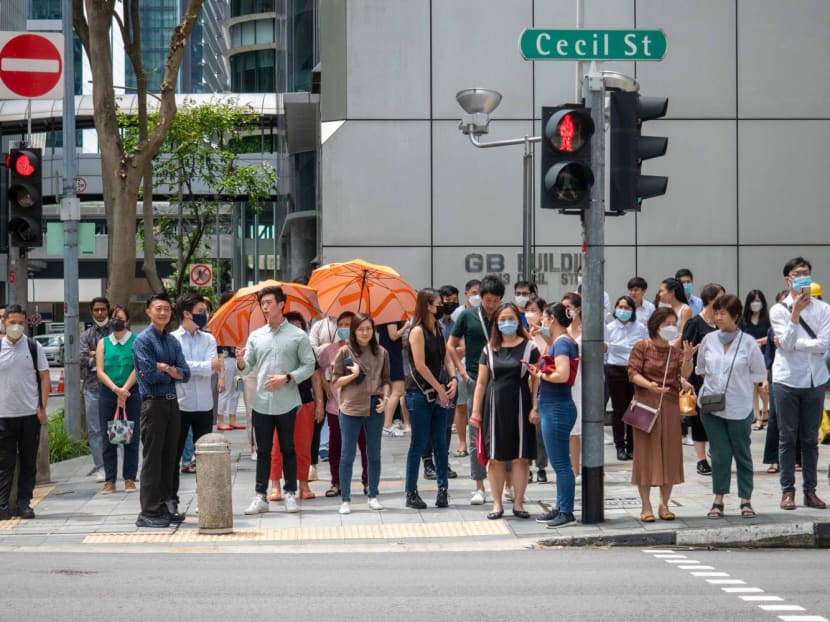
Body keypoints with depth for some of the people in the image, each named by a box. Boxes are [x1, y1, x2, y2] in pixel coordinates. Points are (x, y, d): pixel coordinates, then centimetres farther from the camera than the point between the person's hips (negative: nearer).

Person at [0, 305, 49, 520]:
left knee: (28, 462, 6)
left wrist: (42, 407, -4)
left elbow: (44, 377, 5)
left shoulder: (34, 347, 3)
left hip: (30, 414, 0)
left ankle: (24, 503, 13)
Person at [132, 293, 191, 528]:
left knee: (170, 457, 11)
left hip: (172, 402, 7)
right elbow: (149, 374, -17)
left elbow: (185, 373, 6)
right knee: (152, 458, -6)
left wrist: (164, 369, -12)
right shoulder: (143, 340, -7)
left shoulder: (172, 341, 14)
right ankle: (149, 512, -5)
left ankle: (167, 505, 18)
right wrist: (173, 372, -2)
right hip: (153, 403, -7)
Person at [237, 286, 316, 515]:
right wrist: (241, 361, -16)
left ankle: (290, 494, 12)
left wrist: (286, 378, -14)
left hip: (286, 403, -3)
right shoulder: (256, 336, 9)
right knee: (263, 451, 5)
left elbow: (309, 366, -1)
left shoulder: (297, 335, 0)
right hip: (261, 402, 3)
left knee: (288, 449, 5)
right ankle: (260, 496, 8)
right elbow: (247, 366, 7)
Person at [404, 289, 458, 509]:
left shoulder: (438, 330, 12)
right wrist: (439, 388, -13)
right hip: (420, 393, -7)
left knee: (441, 443, 6)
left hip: (440, 393, 7)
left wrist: (453, 380, -6)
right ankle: (411, 493, 6)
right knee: (419, 443, -1)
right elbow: (420, 365, -15)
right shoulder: (418, 331, -10)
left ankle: (443, 489, 10)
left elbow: (447, 358, 12)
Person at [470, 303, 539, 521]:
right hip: (494, 406, 2)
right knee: (495, 458, 2)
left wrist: (535, 408, -8)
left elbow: (536, 380, 1)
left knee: (520, 457, 0)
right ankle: (497, 504, 9)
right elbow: (481, 382, 10)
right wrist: (475, 411, 5)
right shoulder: (489, 349, 9)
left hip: (520, 406, -2)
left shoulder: (529, 347, 2)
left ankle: (518, 503, 9)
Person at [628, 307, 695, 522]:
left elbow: (685, 374, -4)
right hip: (646, 404, -4)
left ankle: (664, 504, 14)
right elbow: (633, 373, -7)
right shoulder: (642, 347, -1)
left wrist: (687, 358, -23)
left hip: (670, 405, 4)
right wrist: (649, 385, -25)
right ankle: (646, 506, 3)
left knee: (670, 454, 4)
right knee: (646, 453, -2)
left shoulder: (676, 350, 8)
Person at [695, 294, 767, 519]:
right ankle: (718, 500, 7)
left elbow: (759, 374, 3)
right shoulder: (709, 340, 4)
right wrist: (713, 385, 4)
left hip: (739, 407, -2)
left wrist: (736, 383, -2)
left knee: (742, 454, 7)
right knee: (720, 454, 2)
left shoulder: (748, 342, -5)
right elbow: (701, 369, 17)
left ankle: (746, 501, 12)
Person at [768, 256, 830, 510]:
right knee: (788, 438, 2)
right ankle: (787, 491, 7)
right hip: (787, 380, -1)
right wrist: (796, 312, -20)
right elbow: (787, 343, -13)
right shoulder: (779, 310, -1)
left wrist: (792, 344, -13)